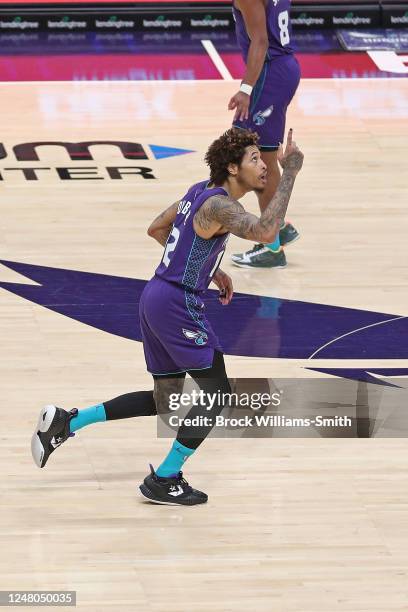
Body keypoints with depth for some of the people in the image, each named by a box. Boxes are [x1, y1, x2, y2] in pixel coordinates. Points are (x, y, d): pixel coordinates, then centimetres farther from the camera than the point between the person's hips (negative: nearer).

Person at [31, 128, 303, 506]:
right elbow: (265, 231, -33)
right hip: (177, 305, -10)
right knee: (217, 393, -1)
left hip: (156, 300, 10)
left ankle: (66, 421, 17)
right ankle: (163, 481, 3)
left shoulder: (200, 192, 12)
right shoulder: (218, 205, -17)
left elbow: (156, 229, 25)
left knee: (164, 401, 18)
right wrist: (289, 174, -27)